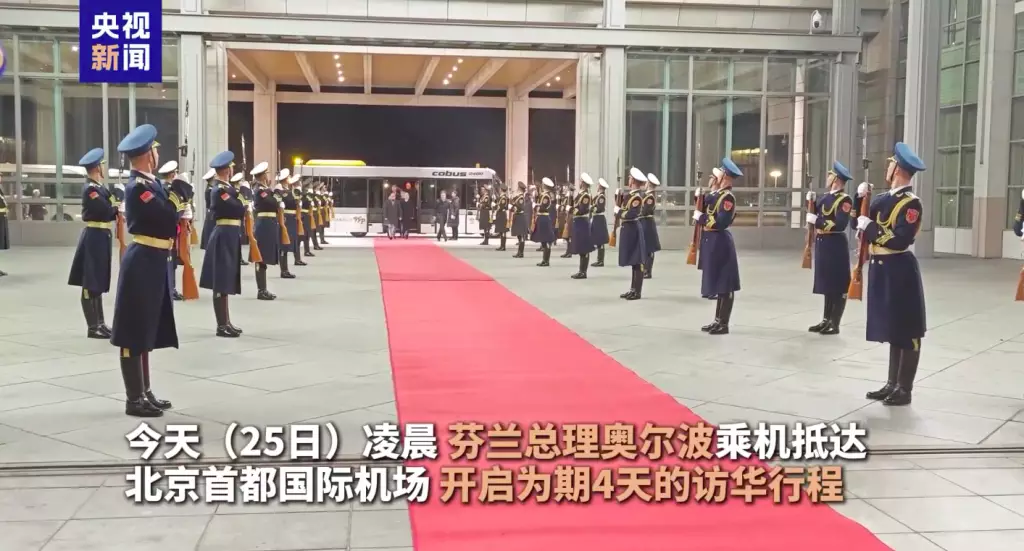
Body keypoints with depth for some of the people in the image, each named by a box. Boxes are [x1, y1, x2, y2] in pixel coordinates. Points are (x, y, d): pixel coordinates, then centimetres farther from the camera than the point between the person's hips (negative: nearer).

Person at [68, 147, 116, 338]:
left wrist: (117, 209, -9)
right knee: (90, 283, -3)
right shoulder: (91, 189, -15)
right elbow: (107, 212, -22)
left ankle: (100, 323, 23)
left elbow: (107, 210, 9)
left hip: (102, 237, 10)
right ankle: (92, 327, 2)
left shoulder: (99, 186, 13)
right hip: (95, 237, -10)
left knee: (98, 281, 15)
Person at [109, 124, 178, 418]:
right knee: (134, 332, -2)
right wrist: (177, 197, -8)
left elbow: (164, 218, 12)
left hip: (152, 262, 10)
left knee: (146, 330, 15)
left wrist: (173, 203, -7)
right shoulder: (139, 187, -17)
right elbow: (169, 219, -24)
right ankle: (134, 399, 6)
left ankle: (144, 392, 25)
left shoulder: (148, 183, 12)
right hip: (143, 262, -10)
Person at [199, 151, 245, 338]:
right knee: (222, 282, -5)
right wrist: (242, 200, -2)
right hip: (225, 236, -10)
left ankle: (226, 323, 21)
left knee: (226, 281, 14)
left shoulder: (223, 187, 13)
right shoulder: (221, 189, -16)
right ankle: (222, 325, -1)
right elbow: (240, 210, -20)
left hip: (228, 235, 10)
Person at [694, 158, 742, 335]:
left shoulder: (727, 197, -17)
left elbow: (721, 222, -24)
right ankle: (718, 320, 23)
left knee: (725, 286, -2)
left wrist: (700, 217, -16)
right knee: (718, 284, 15)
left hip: (719, 243, -10)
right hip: (713, 242, 10)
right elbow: (706, 206, 14)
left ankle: (724, 324, 3)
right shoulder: (718, 194, 13)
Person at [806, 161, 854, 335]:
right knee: (827, 285, 15)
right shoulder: (826, 197, 13)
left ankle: (835, 324, 5)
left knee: (838, 287, 0)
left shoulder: (844, 200, -13)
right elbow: (815, 214, 18)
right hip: (823, 244, 9)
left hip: (835, 246, -9)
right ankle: (826, 320, 23)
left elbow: (840, 224, -22)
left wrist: (817, 220, -22)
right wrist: (811, 201, 4)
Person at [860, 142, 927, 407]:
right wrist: (862, 198, 4)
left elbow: (900, 240, -23)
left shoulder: (911, 203, -14)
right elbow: (860, 223, 17)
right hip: (882, 269, 8)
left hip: (900, 272, -8)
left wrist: (870, 227, -17)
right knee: (892, 330, 15)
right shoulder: (883, 199, 10)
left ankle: (904, 389, 8)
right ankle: (892, 384, 24)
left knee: (906, 332, 1)